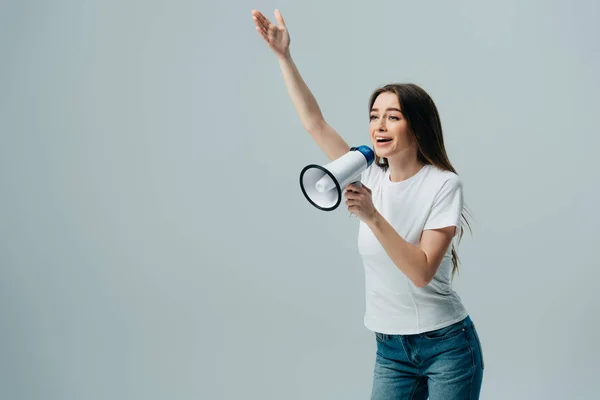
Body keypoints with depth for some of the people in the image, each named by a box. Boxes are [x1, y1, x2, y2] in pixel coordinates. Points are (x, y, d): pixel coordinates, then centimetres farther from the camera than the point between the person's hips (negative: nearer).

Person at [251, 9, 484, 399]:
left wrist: (372, 216, -30)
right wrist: (284, 55, -3)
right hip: (391, 350, 5)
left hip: (446, 345, -4)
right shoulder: (370, 177, 1)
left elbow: (422, 272, -22)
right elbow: (314, 121, 1)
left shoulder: (443, 185, -13)